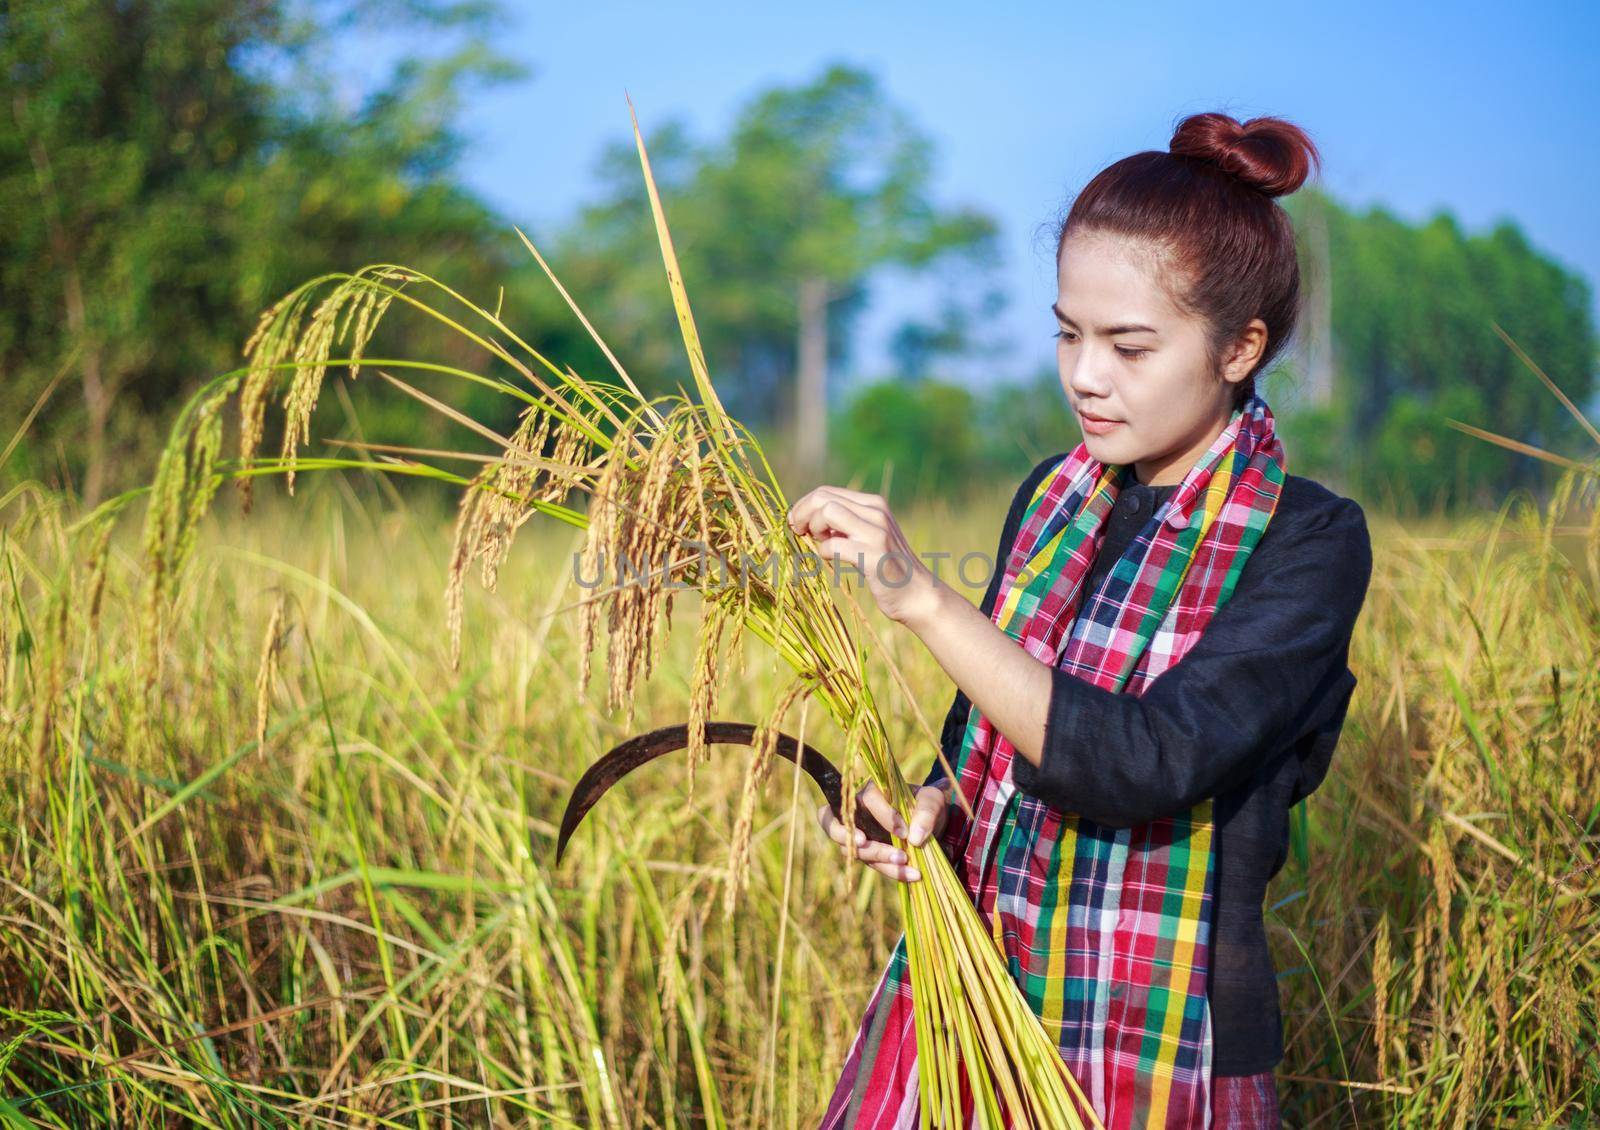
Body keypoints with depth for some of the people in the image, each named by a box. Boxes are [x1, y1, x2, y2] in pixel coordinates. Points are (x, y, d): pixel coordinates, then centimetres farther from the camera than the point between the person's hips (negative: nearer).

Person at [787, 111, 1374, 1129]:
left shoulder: (1307, 542, -14)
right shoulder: (1053, 499, 4)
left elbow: (1149, 767, -26)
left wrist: (923, 598, -30)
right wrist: (926, 806, -7)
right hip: (963, 1004, 5)